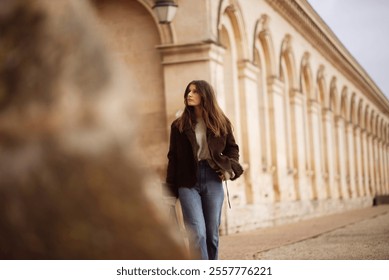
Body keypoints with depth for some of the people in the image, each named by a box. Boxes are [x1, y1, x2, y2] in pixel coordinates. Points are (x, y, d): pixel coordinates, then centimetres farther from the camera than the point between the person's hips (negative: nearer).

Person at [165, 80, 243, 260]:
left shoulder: (220, 122, 8)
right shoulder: (179, 125, 7)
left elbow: (232, 147, 18)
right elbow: (173, 157, 7)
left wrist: (230, 168, -1)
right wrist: (171, 188, 2)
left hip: (212, 179, 1)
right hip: (188, 182, -1)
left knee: (212, 233, 4)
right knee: (197, 233, -13)